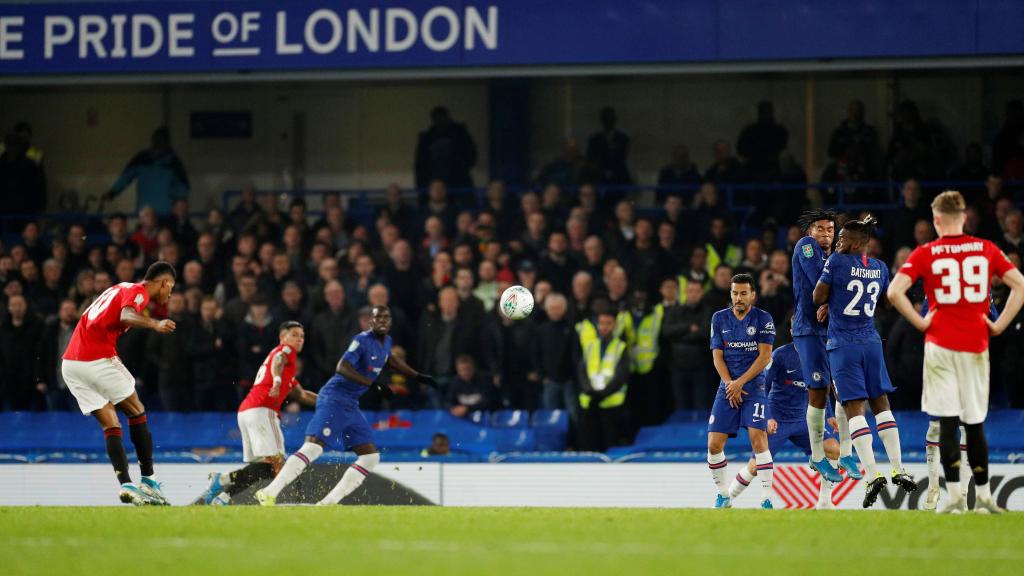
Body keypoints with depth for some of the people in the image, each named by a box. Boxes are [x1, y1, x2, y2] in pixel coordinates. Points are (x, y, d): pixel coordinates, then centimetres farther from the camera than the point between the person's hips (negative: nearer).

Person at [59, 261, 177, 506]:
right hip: (98, 359, -8)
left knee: (110, 425, 6)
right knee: (136, 412, 7)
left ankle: (126, 484, -6)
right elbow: (126, 316, -25)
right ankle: (148, 480, 8)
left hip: (70, 363, 8)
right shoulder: (138, 292, -4)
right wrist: (154, 324, -42)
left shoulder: (121, 288, 22)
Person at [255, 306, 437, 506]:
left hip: (351, 406, 9)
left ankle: (328, 503, 2)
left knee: (370, 457, 3)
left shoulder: (386, 341, 15)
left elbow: (389, 360, 39)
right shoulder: (363, 340, -12)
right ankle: (269, 493, -25)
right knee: (313, 447, -23)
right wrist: (373, 384, -30)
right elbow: (342, 368, -25)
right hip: (334, 399, -9)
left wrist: (418, 377, 41)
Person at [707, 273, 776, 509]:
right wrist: (730, 385, -6)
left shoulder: (763, 319, -1)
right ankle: (723, 495, 13)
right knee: (714, 444, -4)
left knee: (758, 439, -19)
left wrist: (741, 382, -13)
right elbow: (717, 357, 7)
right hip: (728, 388, 4)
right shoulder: (719, 319, 8)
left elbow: (765, 356, -6)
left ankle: (767, 498, -18)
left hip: (754, 386, -3)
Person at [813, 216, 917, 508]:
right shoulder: (880, 268, 7)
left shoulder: (837, 261, -9)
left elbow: (818, 297, -6)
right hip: (871, 342, 4)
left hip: (843, 344, -4)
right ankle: (898, 470, 8)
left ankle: (873, 474, -17)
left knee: (854, 407, -6)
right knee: (881, 403, 12)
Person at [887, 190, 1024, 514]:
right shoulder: (986, 250, 3)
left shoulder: (926, 254, -3)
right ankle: (983, 496, 13)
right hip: (976, 344, 2)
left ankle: (955, 496, -8)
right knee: (975, 423, 11)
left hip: (940, 344, -2)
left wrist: (920, 322, -3)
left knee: (947, 422, -2)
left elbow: (894, 291, -13)